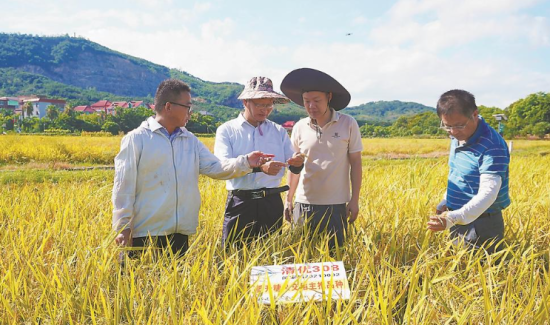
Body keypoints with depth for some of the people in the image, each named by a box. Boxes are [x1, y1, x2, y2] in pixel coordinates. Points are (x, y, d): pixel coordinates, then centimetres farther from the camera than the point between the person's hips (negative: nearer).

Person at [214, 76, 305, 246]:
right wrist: (259, 167, -27)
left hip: (272, 203, 3)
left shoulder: (279, 131, 9)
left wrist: (298, 163, -16)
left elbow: (294, 169, 8)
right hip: (239, 202, -2)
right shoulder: (227, 130, 1)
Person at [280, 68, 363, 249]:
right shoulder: (300, 128, 1)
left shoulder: (348, 124, -5)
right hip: (304, 204, 2)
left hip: (336, 205, -2)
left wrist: (355, 199, -3)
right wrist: (288, 200, 8)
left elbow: (355, 163, 0)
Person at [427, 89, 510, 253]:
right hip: (458, 222, 8)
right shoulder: (458, 137, 2)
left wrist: (453, 218, -43)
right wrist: (445, 203, 16)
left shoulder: (492, 146, -24)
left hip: (480, 227, -8)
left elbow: (488, 193, -32)